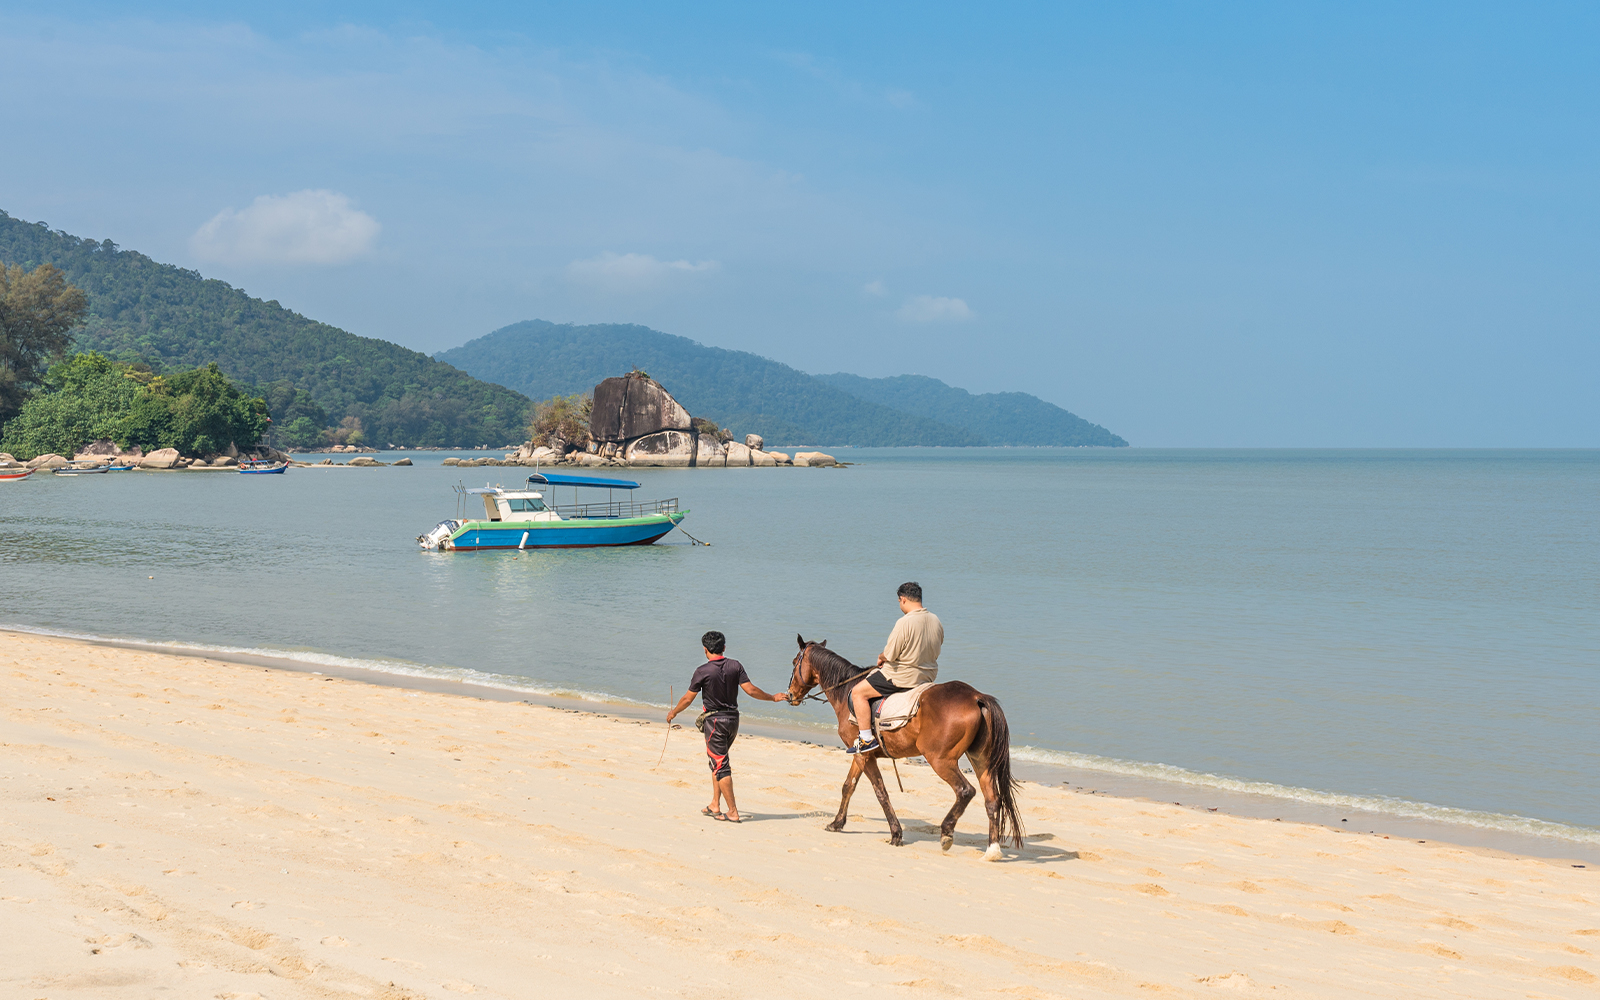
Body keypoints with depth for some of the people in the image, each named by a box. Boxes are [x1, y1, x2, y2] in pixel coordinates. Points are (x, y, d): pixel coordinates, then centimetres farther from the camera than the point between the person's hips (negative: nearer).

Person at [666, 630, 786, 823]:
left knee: (720, 766, -2)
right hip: (733, 719, 6)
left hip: (714, 720, -5)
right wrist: (773, 698, 8)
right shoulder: (735, 666, -1)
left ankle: (733, 812, -4)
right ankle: (715, 806, 20)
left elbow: (688, 698, -4)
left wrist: (673, 713, 13)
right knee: (719, 761, 19)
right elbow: (751, 690, -5)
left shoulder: (703, 671, -12)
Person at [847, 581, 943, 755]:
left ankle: (867, 738, -2)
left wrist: (881, 657, 2)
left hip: (903, 677, -9)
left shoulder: (904, 623, -24)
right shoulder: (935, 620, 0)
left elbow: (890, 655, -21)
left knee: (858, 692, 1)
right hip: (928, 674, 9)